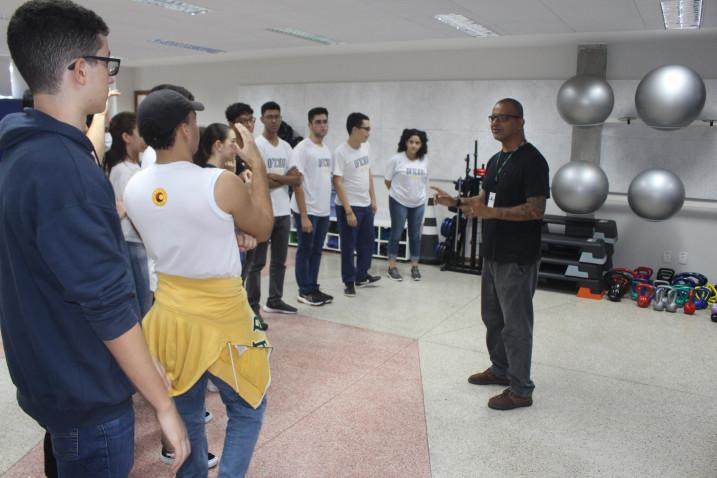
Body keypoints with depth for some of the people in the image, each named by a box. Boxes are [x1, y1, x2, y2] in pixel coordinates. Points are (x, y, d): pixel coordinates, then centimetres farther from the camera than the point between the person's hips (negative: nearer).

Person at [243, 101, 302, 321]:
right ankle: (253, 306, 8)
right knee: (256, 262, 0)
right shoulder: (256, 145, -7)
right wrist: (286, 177, -7)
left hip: (284, 212, 7)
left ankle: (275, 300, 25)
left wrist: (275, 177, -10)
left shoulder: (286, 147, 13)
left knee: (280, 261, 14)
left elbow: (297, 180, 6)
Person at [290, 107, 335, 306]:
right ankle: (305, 291, 13)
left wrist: (326, 207, 11)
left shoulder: (327, 149, 12)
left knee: (317, 252, 13)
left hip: (324, 211, 7)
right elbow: (297, 184, -16)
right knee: (305, 251, 3)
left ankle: (313, 288, 23)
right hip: (307, 211, -7)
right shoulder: (302, 149, -12)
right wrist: (304, 215, -19)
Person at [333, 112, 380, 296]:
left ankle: (361, 276, 34)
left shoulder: (366, 147, 5)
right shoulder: (340, 152, -17)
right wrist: (348, 211, -21)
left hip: (366, 205, 7)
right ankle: (349, 282, 18)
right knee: (349, 247, 4)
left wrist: (373, 199, 12)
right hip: (348, 207, -7)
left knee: (367, 244, 16)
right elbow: (338, 183, -18)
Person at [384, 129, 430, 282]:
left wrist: (417, 192, 11)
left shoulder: (424, 160, 0)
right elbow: (387, 181, -3)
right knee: (396, 234, 4)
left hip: (418, 203, 4)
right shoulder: (396, 159, -12)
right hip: (399, 202, -4)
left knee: (415, 235, 11)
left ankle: (414, 266, 22)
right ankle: (392, 266, 14)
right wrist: (398, 192, 7)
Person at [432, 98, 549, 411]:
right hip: (492, 254, 9)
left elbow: (536, 210, -22)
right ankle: (500, 369, 37)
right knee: (492, 317, 20)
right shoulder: (495, 160, 13)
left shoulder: (531, 160, -15)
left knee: (515, 324, 0)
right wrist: (456, 202, 5)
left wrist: (493, 213, -29)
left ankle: (521, 390, 13)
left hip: (517, 259, -9)